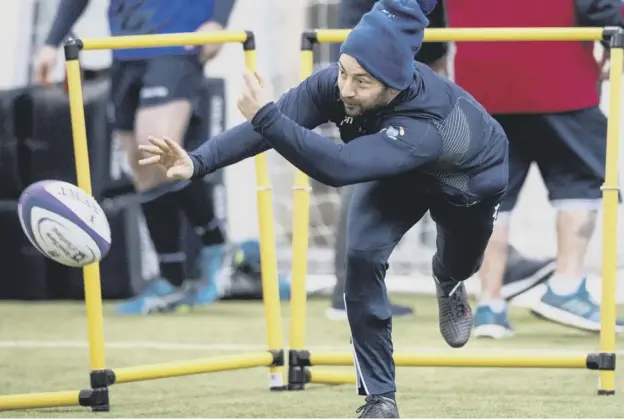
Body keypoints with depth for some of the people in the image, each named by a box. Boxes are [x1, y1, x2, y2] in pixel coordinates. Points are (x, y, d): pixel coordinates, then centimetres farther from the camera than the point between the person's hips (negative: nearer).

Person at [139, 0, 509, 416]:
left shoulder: (425, 125, -51)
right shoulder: (335, 83, -36)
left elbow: (338, 167, -63)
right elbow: (262, 127, -41)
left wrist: (266, 116, -68)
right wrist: (198, 161, -56)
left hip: (474, 176, -3)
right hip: (398, 174, 3)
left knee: (459, 267, 20)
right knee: (364, 257, -18)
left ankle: (449, 283, 61)